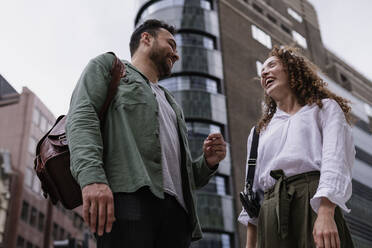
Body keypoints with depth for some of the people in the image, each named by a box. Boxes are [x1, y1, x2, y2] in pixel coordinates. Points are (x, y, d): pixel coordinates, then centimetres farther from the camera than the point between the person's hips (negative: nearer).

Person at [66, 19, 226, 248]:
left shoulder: (172, 105, 36)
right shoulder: (108, 65, 19)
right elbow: (82, 115, -1)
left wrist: (208, 162, 10)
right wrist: (92, 177, -19)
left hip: (176, 211, 6)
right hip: (129, 197, -6)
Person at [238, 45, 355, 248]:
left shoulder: (325, 108, 14)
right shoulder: (259, 132, 27)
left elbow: (335, 160, -3)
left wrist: (325, 213, -20)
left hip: (314, 202, -4)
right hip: (270, 214, 4)